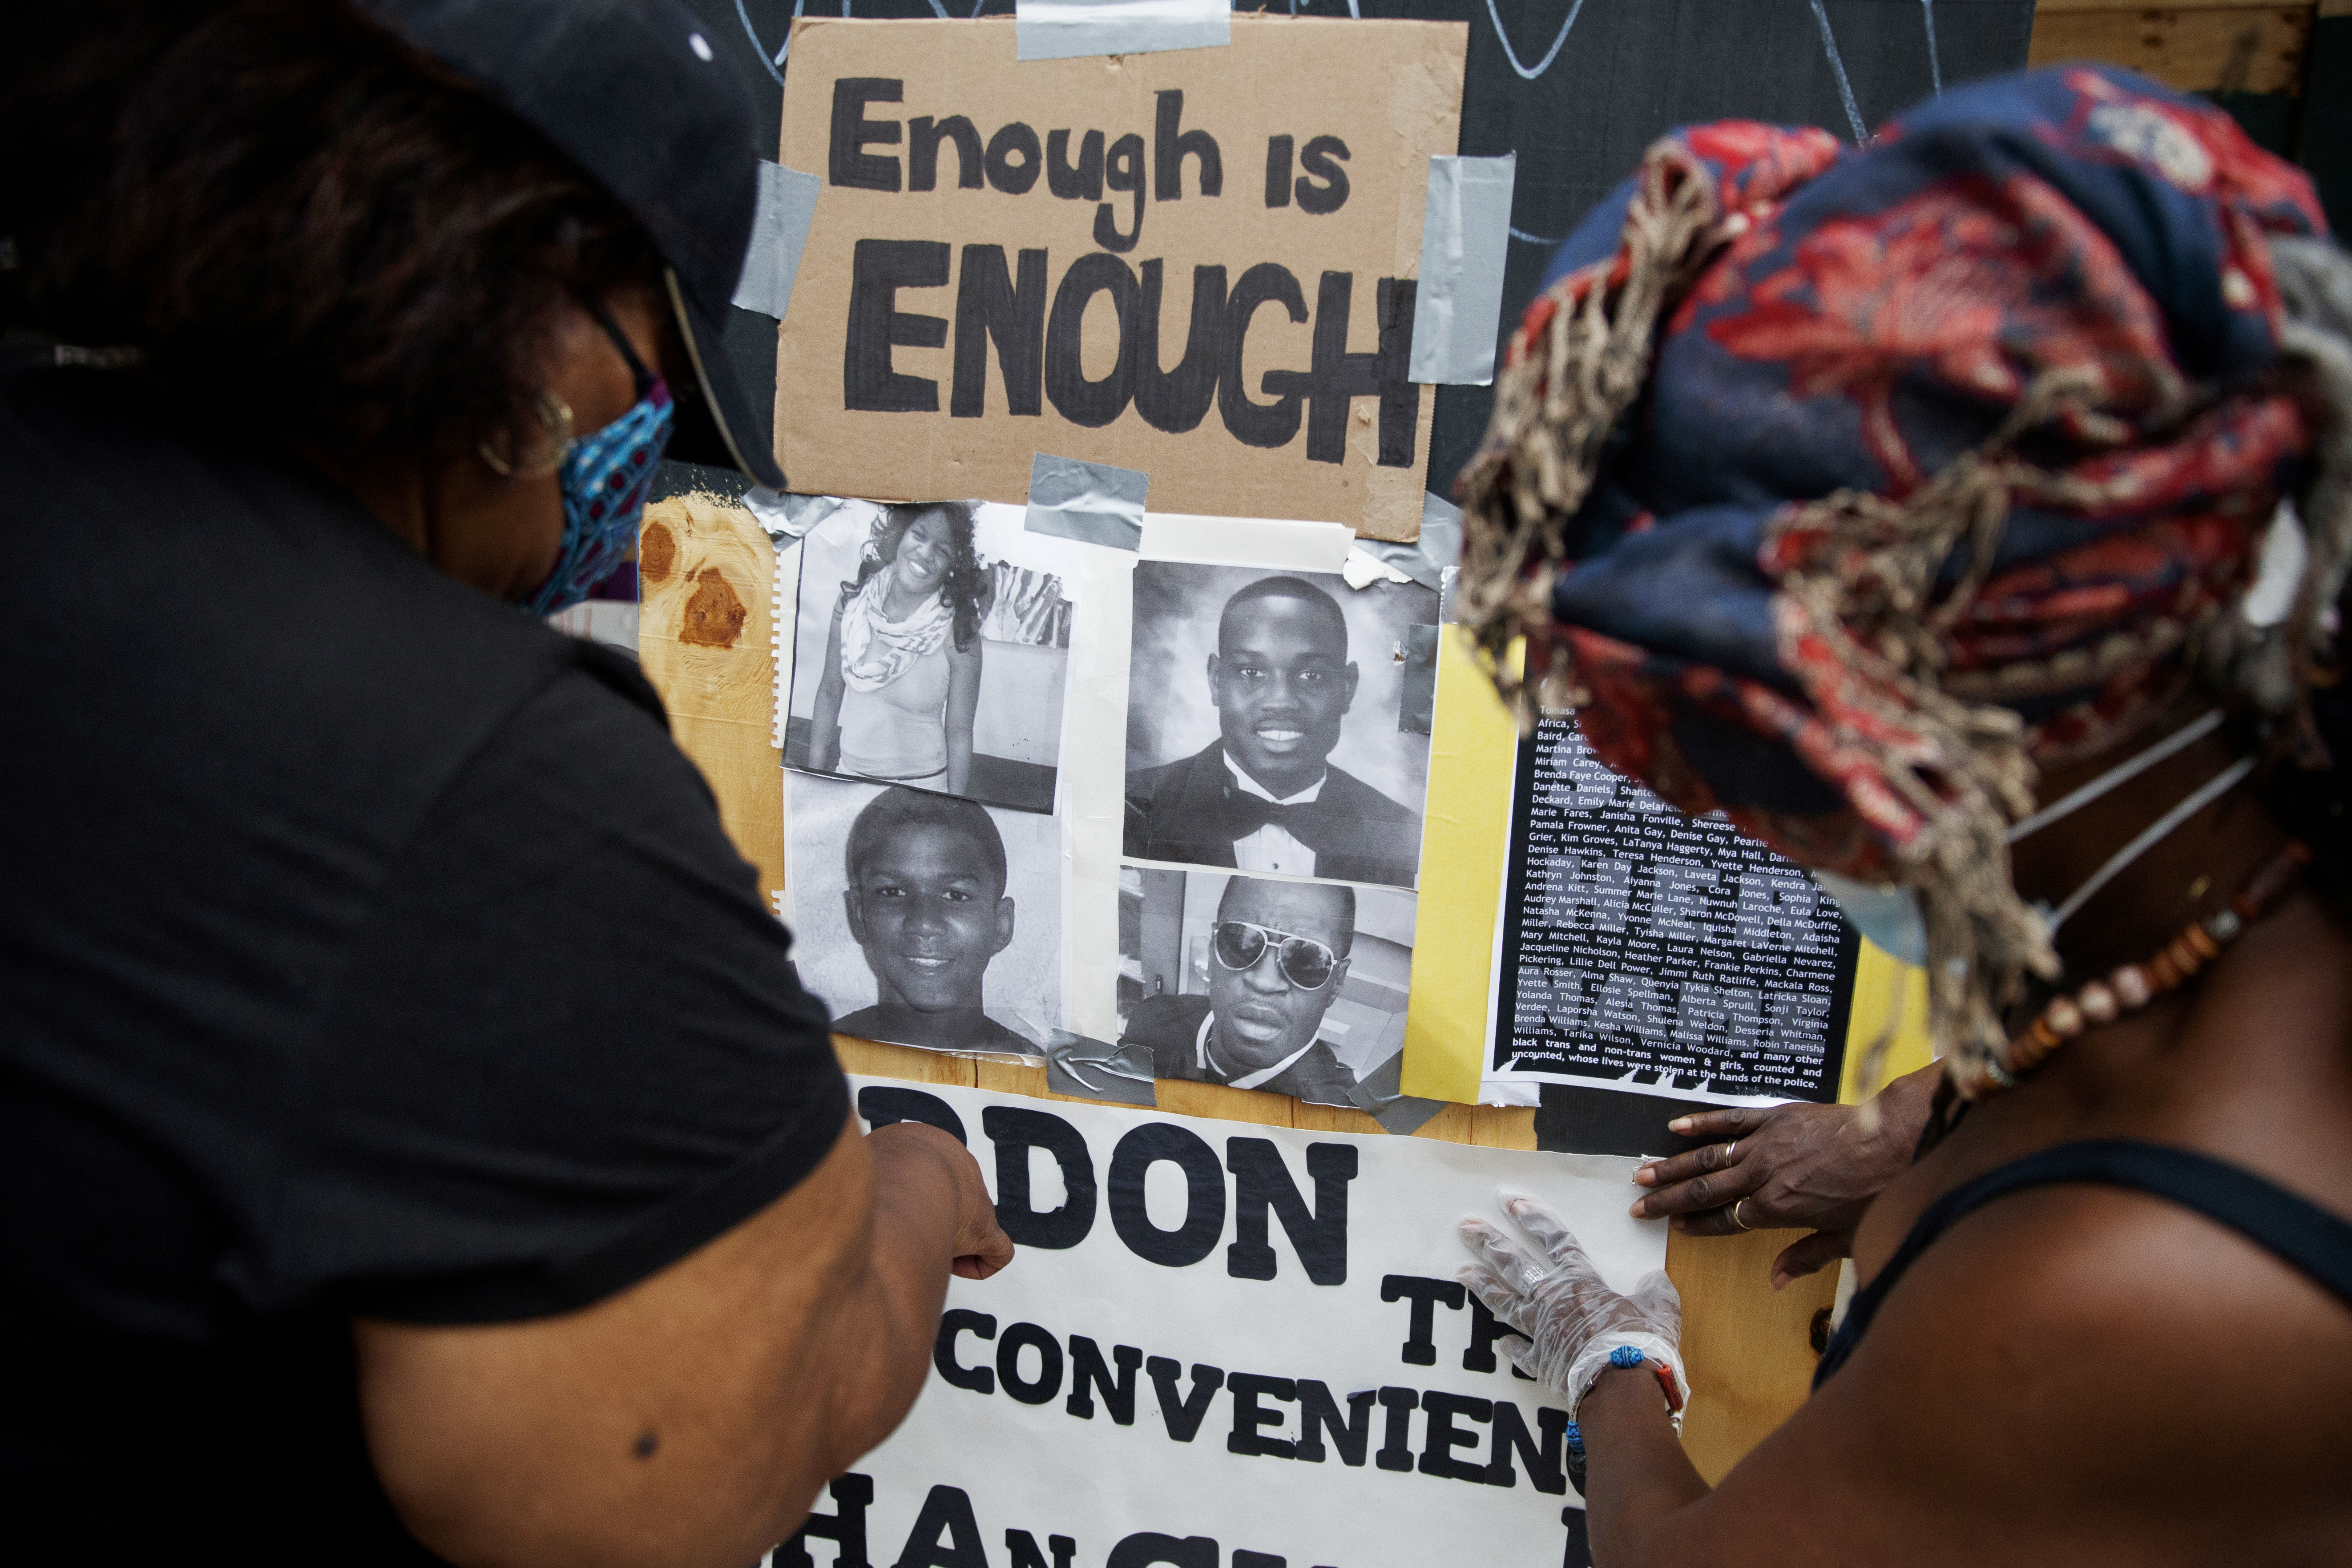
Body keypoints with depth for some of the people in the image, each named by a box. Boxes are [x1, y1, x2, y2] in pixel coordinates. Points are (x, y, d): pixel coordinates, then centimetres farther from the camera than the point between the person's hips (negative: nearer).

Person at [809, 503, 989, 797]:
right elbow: (830, 692, 4)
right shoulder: (853, 602, -6)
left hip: (921, 787, -4)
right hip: (848, 772, 4)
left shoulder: (958, 634, -17)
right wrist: (814, 774, 7)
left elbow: (959, 734, -12)